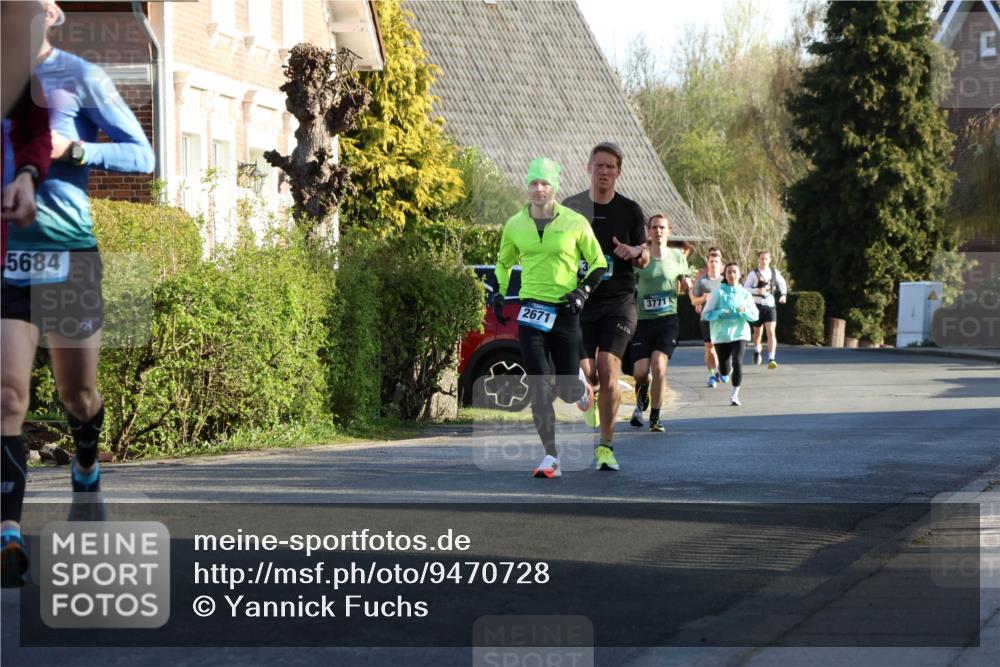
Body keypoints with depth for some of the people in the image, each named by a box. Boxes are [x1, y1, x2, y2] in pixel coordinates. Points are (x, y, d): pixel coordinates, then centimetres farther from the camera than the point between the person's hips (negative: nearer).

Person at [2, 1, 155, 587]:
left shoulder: (80, 77, -3)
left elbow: (142, 155, -4)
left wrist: (71, 149, -18)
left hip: (68, 253, -2)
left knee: (78, 393, 14)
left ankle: (86, 466, 47)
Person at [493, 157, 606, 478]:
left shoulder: (575, 223, -2)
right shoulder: (515, 226, 5)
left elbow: (598, 262, 7)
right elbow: (504, 262, 22)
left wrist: (583, 290, -8)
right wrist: (499, 291, 6)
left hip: (565, 311, -1)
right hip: (531, 309, 1)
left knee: (566, 389, 1)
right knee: (539, 386, -9)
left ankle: (582, 388, 41)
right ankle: (550, 458, -6)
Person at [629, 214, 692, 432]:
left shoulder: (677, 257, 7)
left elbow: (683, 288, 18)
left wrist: (687, 285, -4)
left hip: (668, 318, 0)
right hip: (642, 319, 0)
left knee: (659, 364, -18)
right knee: (640, 372, -7)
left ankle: (655, 417, -7)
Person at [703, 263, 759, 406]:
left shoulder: (745, 294, 5)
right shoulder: (718, 293, -1)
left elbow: (755, 315, 4)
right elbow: (706, 314, -4)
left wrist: (745, 311, -16)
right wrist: (722, 313, -19)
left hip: (739, 334, 0)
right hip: (721, 335, 0)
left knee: (737, 363, -20)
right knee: (724, 371, 4)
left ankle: (734, 394, -7)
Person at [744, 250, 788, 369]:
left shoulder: (775, 272, 5)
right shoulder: (754, 274, -5)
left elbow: (782, 283, 23)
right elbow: (745, 288, -12)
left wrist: (783, 294, 7)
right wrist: (757, 290, -28)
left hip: (770, 305, 1)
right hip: (758, 305, -1)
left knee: (771, 332, -13)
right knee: (758, 332, 14)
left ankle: (771, 360, -19)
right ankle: (757, 351, 45)